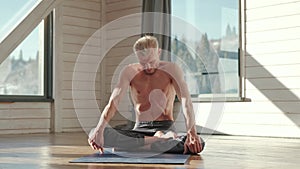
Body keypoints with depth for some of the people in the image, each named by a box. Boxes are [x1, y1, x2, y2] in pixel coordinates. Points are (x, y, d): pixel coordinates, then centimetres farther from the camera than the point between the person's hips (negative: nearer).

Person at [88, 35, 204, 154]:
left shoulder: (171, 70, -6)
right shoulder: (129, 72, -1)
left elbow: (186, 102, -17)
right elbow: (112, 103, -11)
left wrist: (191, 132, -35)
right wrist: (99, 130, -30)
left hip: (166, 129, -1)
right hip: (139, 130, 1)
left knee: (198, 144, -35)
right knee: (94, 134, -26)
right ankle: (158, 141, -26)